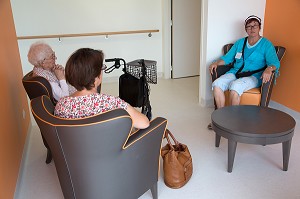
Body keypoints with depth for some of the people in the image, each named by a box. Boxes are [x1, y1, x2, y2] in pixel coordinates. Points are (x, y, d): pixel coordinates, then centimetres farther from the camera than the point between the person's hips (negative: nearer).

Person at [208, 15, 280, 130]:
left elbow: (275, 62, -8)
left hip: (253, 76, -4)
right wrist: (216, 63, -2)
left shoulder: (266, 44, 4)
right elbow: (227, 58, 18)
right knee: (217, 84, -24)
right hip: (235, 73, 5)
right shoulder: (240, 43, 19)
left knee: (234, 86, -36)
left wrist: (269, 69, -31)